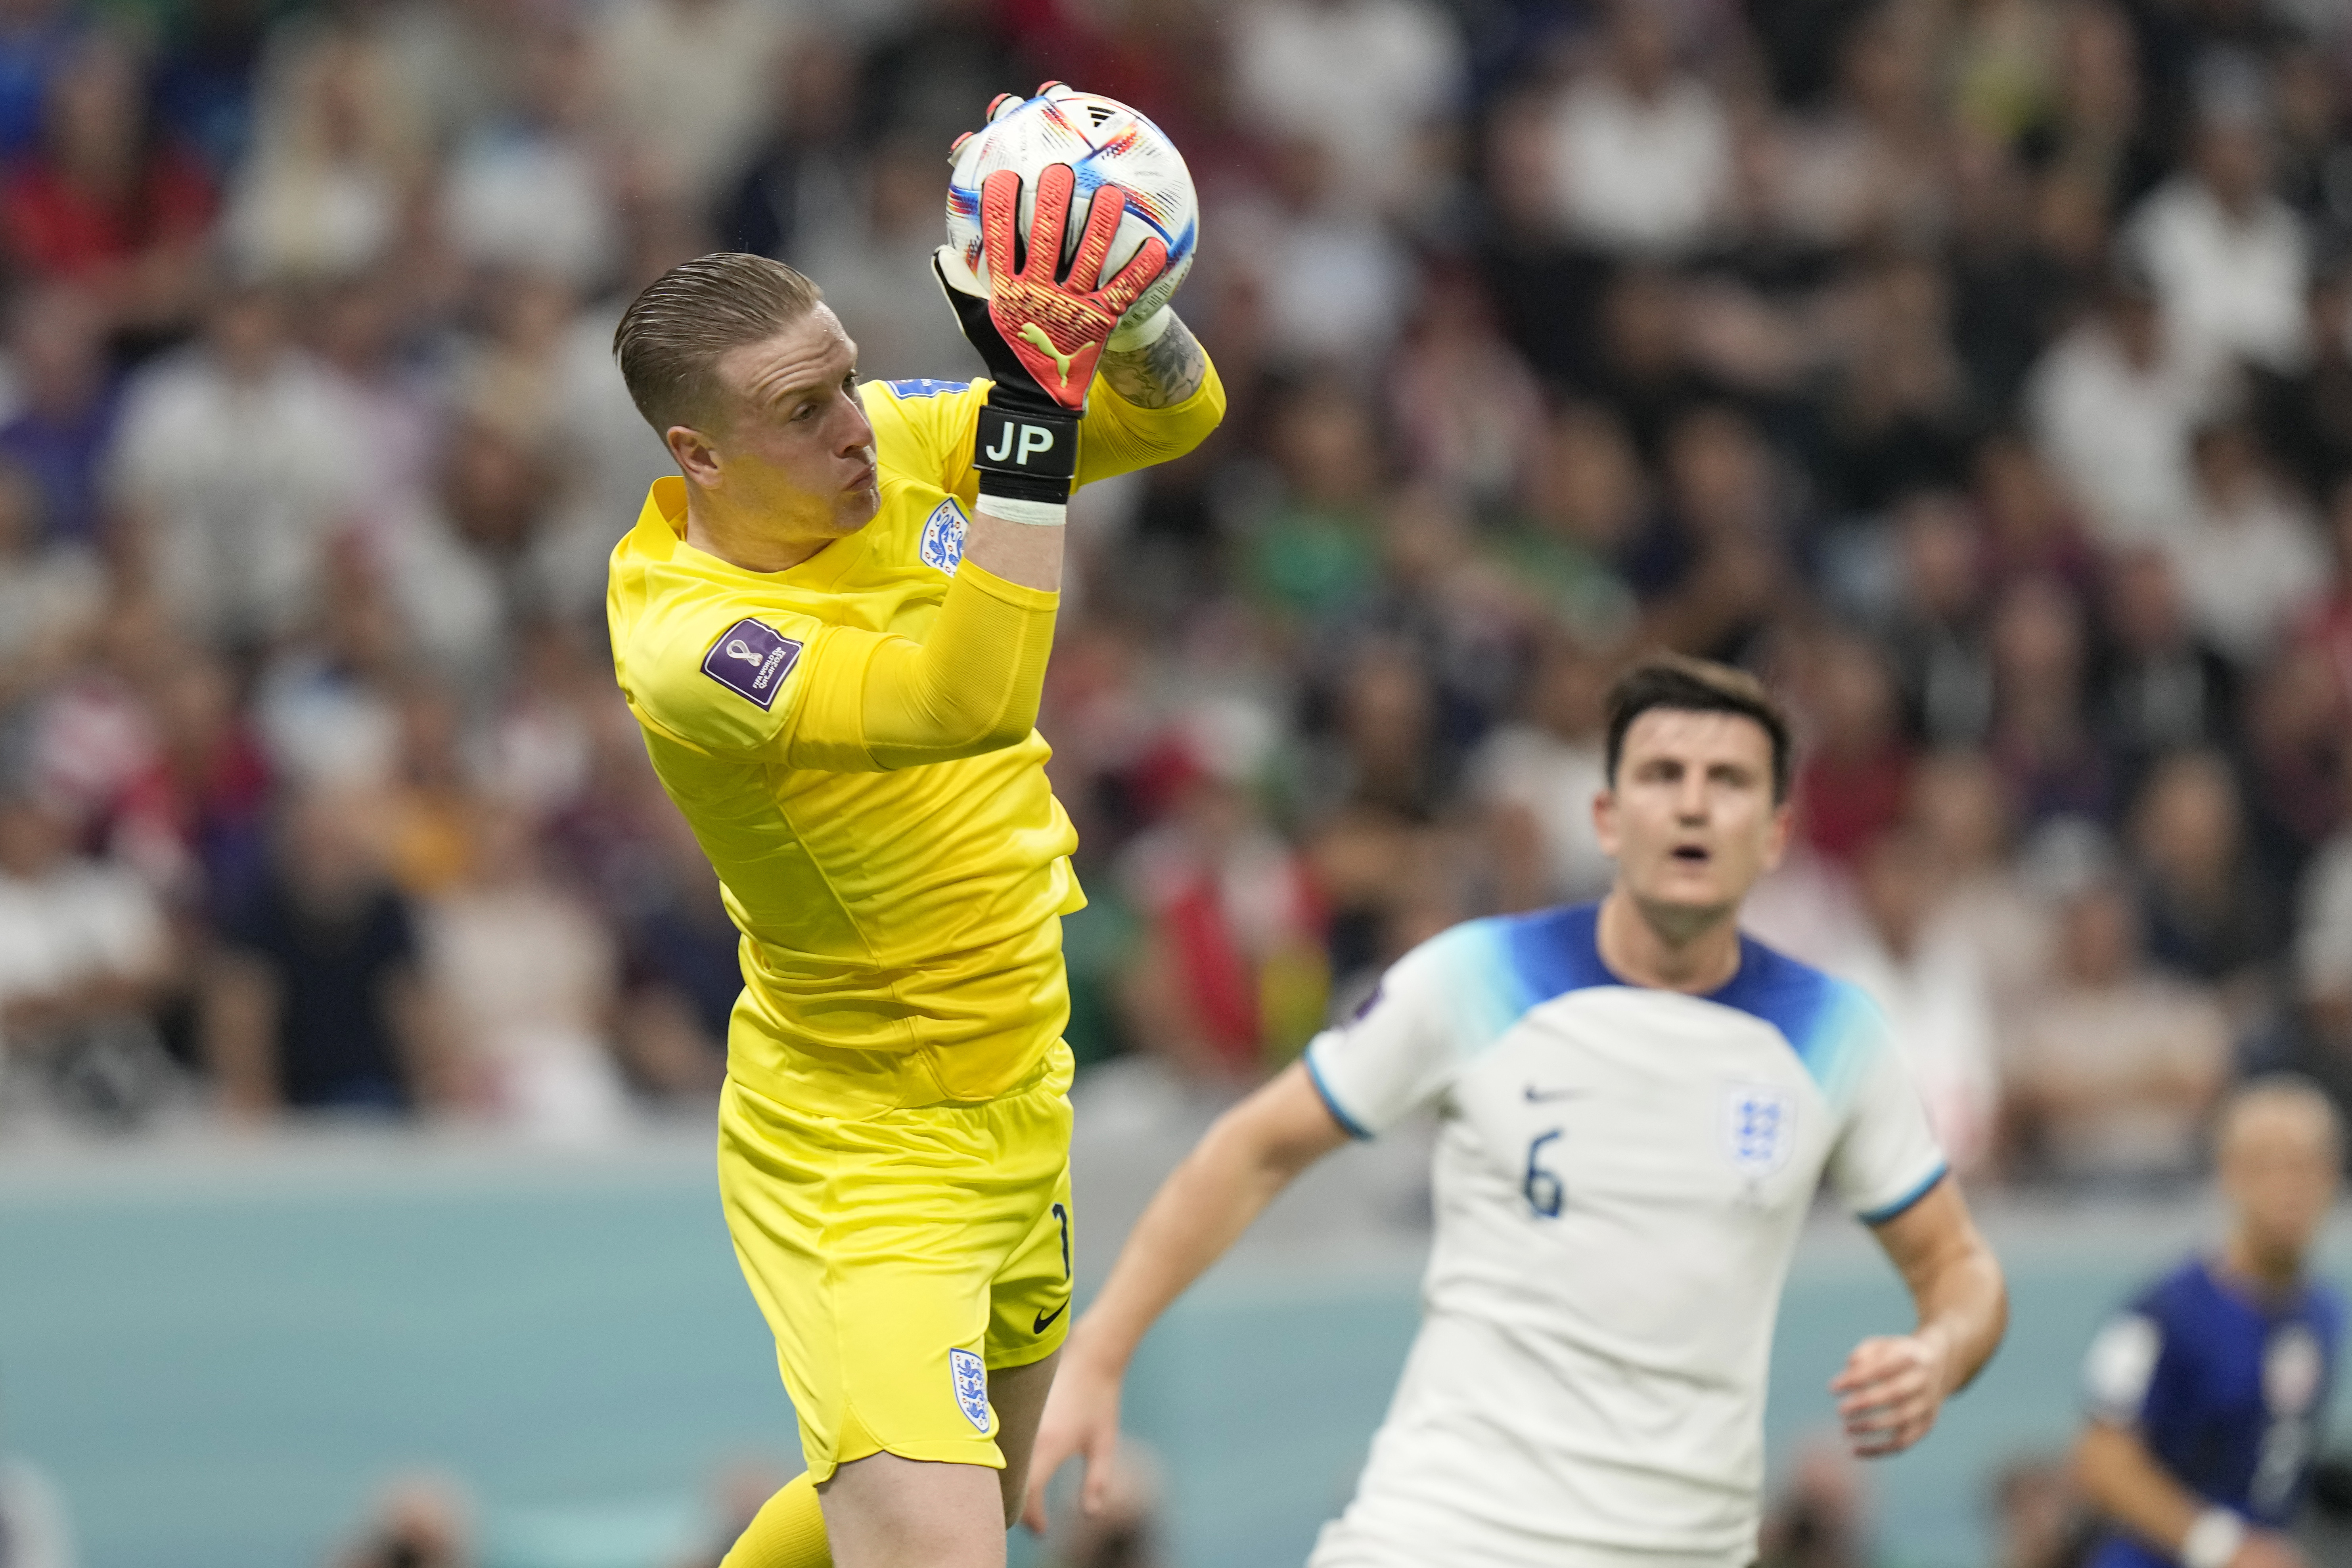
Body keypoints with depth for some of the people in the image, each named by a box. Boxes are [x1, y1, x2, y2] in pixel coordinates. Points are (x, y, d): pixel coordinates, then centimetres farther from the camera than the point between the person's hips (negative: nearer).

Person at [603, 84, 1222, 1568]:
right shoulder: (681, 636, -28)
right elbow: (963, 702, -41)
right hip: (855, 1152, -8)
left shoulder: (892, 441, -7)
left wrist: (1115, 318, -24)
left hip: (1019, 1096, 8)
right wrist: (1034, 409, -44)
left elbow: (1181, 413, -1)